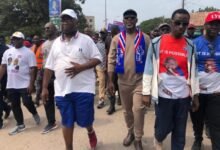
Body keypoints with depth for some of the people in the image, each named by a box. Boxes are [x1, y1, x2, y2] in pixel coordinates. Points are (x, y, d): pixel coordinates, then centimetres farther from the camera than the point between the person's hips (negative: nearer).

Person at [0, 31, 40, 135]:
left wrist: (31, 84, -16)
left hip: (24, 84, -6)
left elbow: (32, 69, -11)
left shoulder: (28, 52, -8)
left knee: (27, 102, -6)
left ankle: (34, 114, 27)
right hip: (11, 85, 6)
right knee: (15, 105, 10)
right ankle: (20, 125, 23)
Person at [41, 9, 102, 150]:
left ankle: (91, 132, 40)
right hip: (62, 90, 4)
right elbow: (49, 66, 11)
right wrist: (45, 87, 8)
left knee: (84, 120, 5)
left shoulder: (85, 39, -2)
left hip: (83, 88, -3)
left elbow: (98, 58, -5)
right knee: (67, 122, 11)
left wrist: (81, 67, -21)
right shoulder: (56, 42, 10)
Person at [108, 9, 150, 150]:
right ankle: (130, 132, 38)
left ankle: (138, 138, 7)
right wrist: (110, 81, -2)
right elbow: (111, 60, 2)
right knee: (127, 110, 15)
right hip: (123, 80, 3)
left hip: (140, 80, -2)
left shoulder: (145, 38, -2)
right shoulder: (117, 39, 2)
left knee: (138, 109, -12)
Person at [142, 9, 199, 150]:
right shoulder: (157, 43, -4)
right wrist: (146, 92, -4)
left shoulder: (190, 46, 4)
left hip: (183, 95, 2)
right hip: (163, 94, -2)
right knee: (164, 127, 8)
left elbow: (193, 71, 8)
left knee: (180, 131, 10)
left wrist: (195, 95, 8)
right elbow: (149, 69, -3)